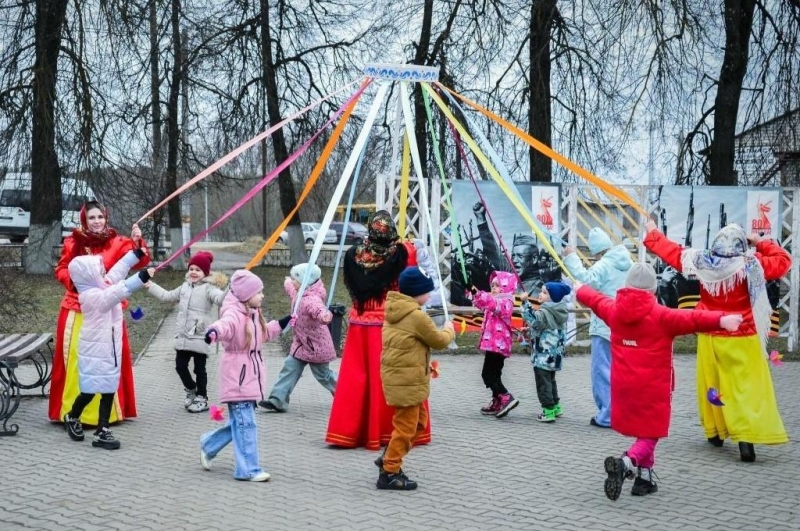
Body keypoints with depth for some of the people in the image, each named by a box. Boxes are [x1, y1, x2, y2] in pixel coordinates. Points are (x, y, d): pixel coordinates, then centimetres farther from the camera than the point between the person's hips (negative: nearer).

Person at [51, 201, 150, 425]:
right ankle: (73, 411, 10)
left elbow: (138, 262, -15)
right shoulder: (73, 242, 1)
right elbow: (61, 269, 11)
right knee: (75, 359, 3)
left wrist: (137, 243, -35)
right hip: (77, 310, 1)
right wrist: (74, 280, -10)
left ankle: (107, 411, 13)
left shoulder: (116, 242, -2)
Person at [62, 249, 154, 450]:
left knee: (109, 390, 6)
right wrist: (141, 278, -44)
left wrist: (137, 253, 11)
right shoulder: (92, 296, -21)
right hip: (95, 350, -8)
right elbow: (117, 293, -37)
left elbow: (118, 270, 14)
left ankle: (102, 431, 9)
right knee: (90, 390, 3)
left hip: (109, 349, 8)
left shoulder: (103, 286, 5)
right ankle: (72, 418, 29)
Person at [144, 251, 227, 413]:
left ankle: (201, 399, 13)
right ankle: (191, 390, 33)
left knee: (199, 369, 2)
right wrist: (150, 286, 34)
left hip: (200, 337, -7)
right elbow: (167, 296, 30)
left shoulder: (208, 288, -9)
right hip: (183, 336, 7)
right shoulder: (185, 287, 16)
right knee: (180, 366, 11)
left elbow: (220, 298, -29)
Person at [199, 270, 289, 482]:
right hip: (237, 376, -10)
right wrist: (214, 332, -63)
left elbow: (264, 333, 33)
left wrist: (281, 324, 36)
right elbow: (225, 324, -42)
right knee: (245, 423, -7)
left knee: (239, 421, 17)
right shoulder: (234, 313, -17)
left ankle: (209, 446, 36)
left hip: (250, 375, 10)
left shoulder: (253, 314, 14)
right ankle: (248, 470, -3)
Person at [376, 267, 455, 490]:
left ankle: (390, 459, 24)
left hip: (400, 377, 10)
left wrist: (425, 364, 12)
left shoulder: (393, 310, 10)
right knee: (406, 426, 0)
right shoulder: (417, 316, -19)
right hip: (407, 380, -10)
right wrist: (449, 330, 12)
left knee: (419, 421, 20)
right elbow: (439, 341, -7)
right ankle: (390, 473, 6)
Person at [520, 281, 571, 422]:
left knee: (543, 383, -5)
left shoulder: (545, 312, -17)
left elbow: (533, 319, -34)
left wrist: (525, 303, -34)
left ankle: (548, 410, -7)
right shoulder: (559, 312, 12)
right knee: (550, 381, 22)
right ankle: (555, 406, 29)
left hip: (543, 355, -9)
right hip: (554, 355, 10)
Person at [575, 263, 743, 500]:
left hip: (624, 385, 6)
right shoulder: (660, 315, -15)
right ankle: (626, 462, -23)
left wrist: (580, 289, 44)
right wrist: (720, 320, -38)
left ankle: (644, 477, 23)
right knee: (650, 434, 2)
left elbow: (596, 300, 24)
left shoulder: (614, 311, 3)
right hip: (653, 386, -6)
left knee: (642, 429, 20)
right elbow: (692, 319, -28)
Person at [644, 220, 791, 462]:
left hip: (710, 338, 4)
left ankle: (715, 432, 28)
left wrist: (652, 233, 24)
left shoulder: (702, 263, -4)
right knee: (747, 388, -3)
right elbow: (783, 260, -4)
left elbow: (673, 252, 10)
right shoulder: (750, 265, -13)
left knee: (711, 385, 17)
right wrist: (761, 243, 6)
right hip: (741, 340, -3)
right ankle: (746, 438, -14)